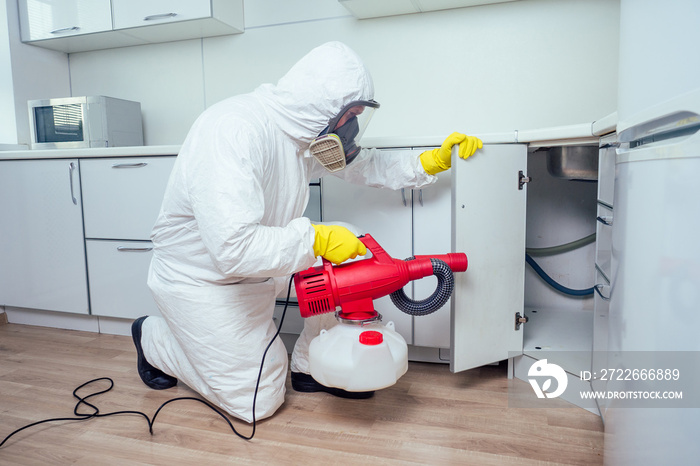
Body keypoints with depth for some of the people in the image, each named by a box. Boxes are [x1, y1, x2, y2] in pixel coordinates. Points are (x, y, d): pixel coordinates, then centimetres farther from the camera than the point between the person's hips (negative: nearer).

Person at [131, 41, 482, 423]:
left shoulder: (305, 133, -6)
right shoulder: (233, 130, -33)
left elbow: (362, 165, 8)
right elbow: (234, 248, -40)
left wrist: (432, 162, -2)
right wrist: (316, 238, -32)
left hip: (255, 265, 8)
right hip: (200, 278, -7)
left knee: (342, 263, -8)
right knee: (259, 402, 2)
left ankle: (311, 367, 11)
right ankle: (154, 338, 20)